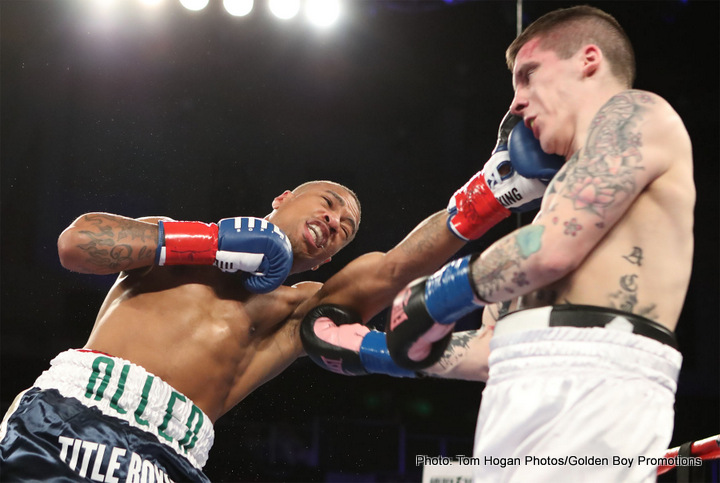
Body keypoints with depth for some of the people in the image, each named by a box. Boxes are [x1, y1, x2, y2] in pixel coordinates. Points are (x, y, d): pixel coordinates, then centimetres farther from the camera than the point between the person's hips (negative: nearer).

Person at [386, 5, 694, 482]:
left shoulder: (636, 113, 5)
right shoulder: (573, 183, 32)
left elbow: (553, 248, -10)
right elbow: (508, 345, 28)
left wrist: (434, 298, 5)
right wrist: (382, 349, 31)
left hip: (589, 388, -8)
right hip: (537, 394, 8)